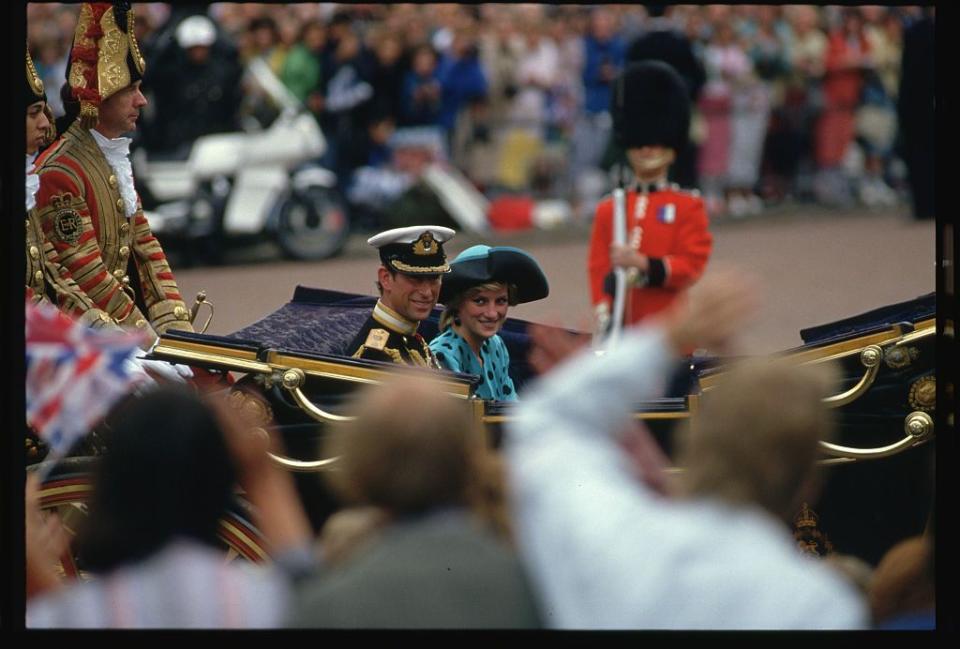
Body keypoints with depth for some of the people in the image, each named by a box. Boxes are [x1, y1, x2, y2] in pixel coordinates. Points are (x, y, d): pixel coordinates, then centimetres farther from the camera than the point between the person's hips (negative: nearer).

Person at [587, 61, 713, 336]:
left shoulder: (688, 207, 4)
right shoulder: (609, 209, 11)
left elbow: (692, 265, -5)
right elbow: (598, 269, 5)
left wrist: (644, 264, -20)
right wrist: (603, 315, -11)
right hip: (622, 329, 2)